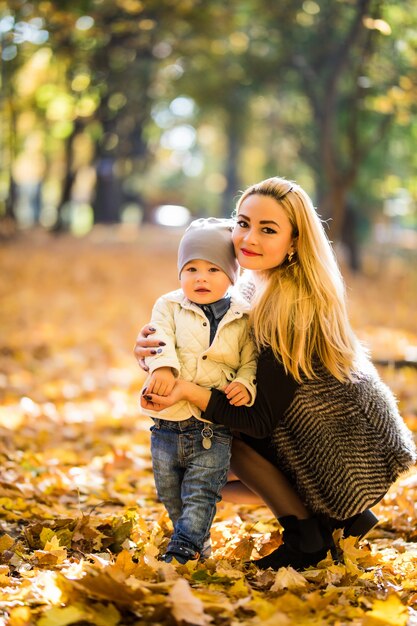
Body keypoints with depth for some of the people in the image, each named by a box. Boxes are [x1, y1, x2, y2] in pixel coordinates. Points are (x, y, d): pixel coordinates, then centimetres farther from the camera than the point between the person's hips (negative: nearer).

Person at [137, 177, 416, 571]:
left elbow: (262, 419, -23)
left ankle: (306, 538, -3)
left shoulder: (291, 306, -26)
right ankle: (335, 516, 11)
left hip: (347, 460, -9)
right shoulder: (263, 290, 2)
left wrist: (191, 391, -35)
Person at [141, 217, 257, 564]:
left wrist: (245, 384, -17)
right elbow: (160, 340, -10)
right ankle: (199, 543, 31)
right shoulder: (169, 306, 5)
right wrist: (163, 367, -30)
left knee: (200, 495, -7)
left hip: (214, 428, -2)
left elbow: (251, 361, 4)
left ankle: (181, 550, -5)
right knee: (171, 495, 14)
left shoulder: (244, 318, 4)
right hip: (168, 422, 3)